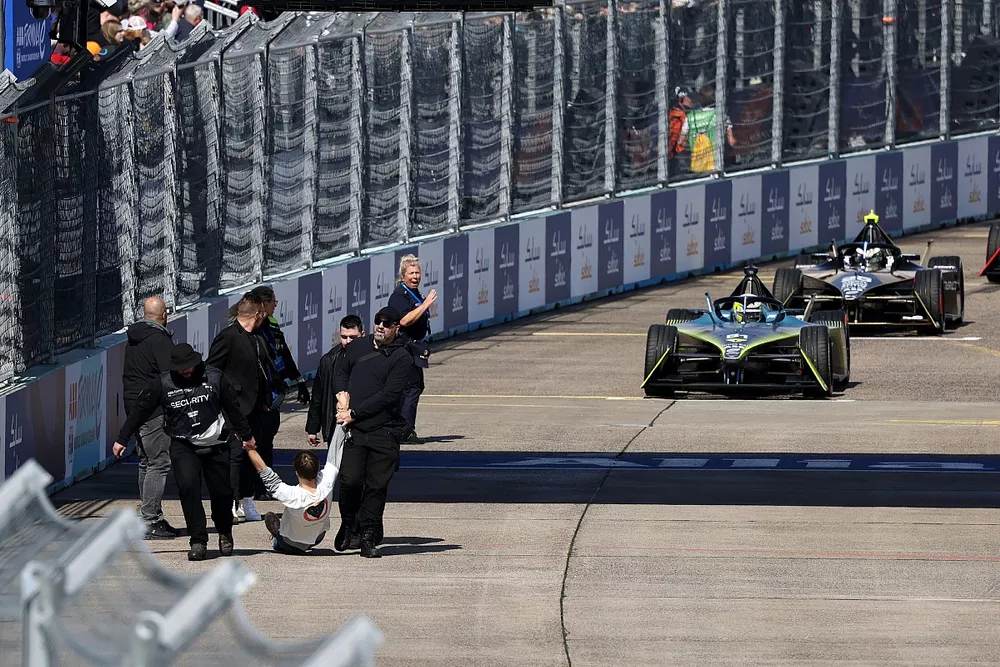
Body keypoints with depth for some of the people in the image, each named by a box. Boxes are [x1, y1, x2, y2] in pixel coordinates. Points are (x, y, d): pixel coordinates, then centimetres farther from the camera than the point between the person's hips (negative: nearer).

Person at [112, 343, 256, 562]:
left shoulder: (214, 377, -3)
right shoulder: (163, 383, -4)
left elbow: (233, 407, 10)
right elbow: (141, 410, 5)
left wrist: (246, 435, 21)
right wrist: (122, 439, 7)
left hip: (216, 445, 1)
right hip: (183, 445, -1)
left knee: (222, 491, 4)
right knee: (188, 486, -20)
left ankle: (225, 533, 33)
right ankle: (198, 540, -11)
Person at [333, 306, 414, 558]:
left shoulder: (401, 358, -2)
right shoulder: (358, 347, 13)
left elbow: (389, 395, -10)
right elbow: (342, 373, 27)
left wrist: (355, 413, -12)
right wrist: (342, 395, 5)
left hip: (384, 433, -2)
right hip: (353, 430, 2)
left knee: (377, 486, -2)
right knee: (350, 480, -9)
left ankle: (368, 538, 6)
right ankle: (348, 524, 15)